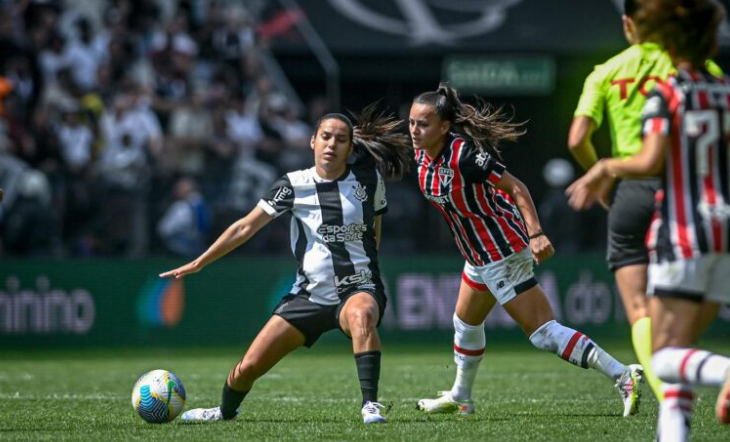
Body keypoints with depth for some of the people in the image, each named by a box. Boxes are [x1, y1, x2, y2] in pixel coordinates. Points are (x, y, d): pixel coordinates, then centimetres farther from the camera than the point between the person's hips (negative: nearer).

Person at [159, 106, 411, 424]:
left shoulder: (367, 179, -2)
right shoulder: (295, 185, -2)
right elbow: (245, 227, 1)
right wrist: (198, 263, 0)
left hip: (359, 289, -2)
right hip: (309, 294, 2)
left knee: (361, 315, -42)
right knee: (248, 367, 0)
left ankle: (371, 405, -43)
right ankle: (225, 412, 34)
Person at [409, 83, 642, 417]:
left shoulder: (464, 154, -25)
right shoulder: (423, 155, 1)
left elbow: (515, 188, -23)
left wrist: (535, 233, -34)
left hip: (502, 254, -10)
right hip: (480, 256, 10)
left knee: (543, 332, -12)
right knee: (466, 324, 25)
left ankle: (623, 376, -14)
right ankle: (460, 398, 45)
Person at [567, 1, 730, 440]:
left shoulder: (665, 96, -8)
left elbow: (651, 161, -19)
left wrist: (606, 168, -1)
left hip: (682, 234, -5)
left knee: (666, 357, -5)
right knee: (680, 346, 14)